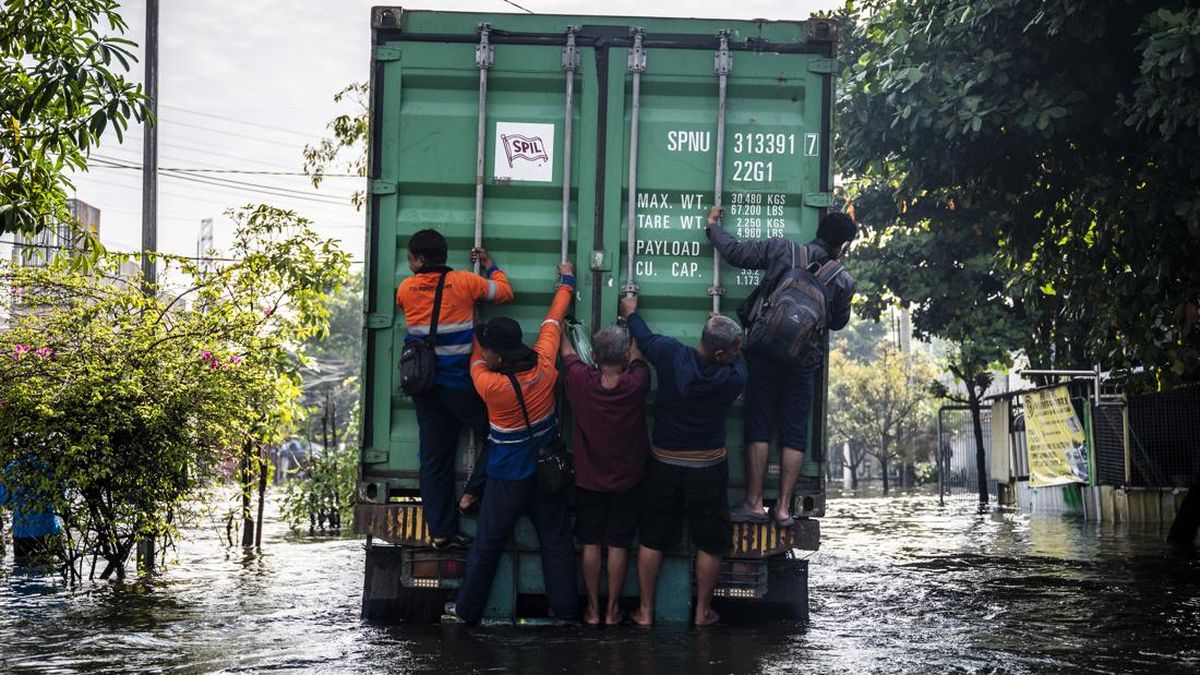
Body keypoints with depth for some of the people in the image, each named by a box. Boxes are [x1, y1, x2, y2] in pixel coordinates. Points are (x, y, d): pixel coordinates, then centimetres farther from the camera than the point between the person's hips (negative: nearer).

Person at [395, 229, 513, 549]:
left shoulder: (406, 289, -1)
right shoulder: (465, 282, -8)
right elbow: (505, 293, 5)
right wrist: (490, 265, 21)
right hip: (461, 383, -4)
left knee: (434, 459, 8)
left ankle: (440, 530, 10)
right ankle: (474, 492, 4)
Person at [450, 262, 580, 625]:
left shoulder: (491, 385, -26)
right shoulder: (544, 366, -15)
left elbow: (475, 360, -3)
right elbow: (553, 321, 1)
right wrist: (566, 282, 17)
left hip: (508, 479, -4)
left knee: (487, 544, 8)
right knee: (557, 540, 12)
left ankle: (468, 609, 19)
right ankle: (565, 607, 17)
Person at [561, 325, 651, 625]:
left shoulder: (581, 381, -22)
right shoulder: (636, 384, -24)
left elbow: (565, 347, -3)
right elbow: (640, 354, -2)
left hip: (588, 479, 0)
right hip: (627, 479, 0)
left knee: (590, 544, 13)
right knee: (618, 545, 11)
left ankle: (593, 609, 22)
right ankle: (612, 610, 21)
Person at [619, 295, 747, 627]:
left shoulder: (671, 354, -17)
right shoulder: (734, 378, -19)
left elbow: (644, 337, 3)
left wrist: (631, 312, 23)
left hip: (663, 463, 2)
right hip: (708, 469, -2)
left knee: (652, 539, 14)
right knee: (709, 543, 15)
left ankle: (645, 610, 21)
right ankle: (703, 611, 24)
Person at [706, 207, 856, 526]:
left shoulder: (782, 249, -5)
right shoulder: (844, 282, -1)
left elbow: (735, 253, -2)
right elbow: (838, 322, 13)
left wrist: (713, 225, 15)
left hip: (764, 352, 0)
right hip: (802, 361, 0)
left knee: (758, 427, 4)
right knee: (794, 433, 8)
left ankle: (754, 503, 2)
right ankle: (783, 508, 7)